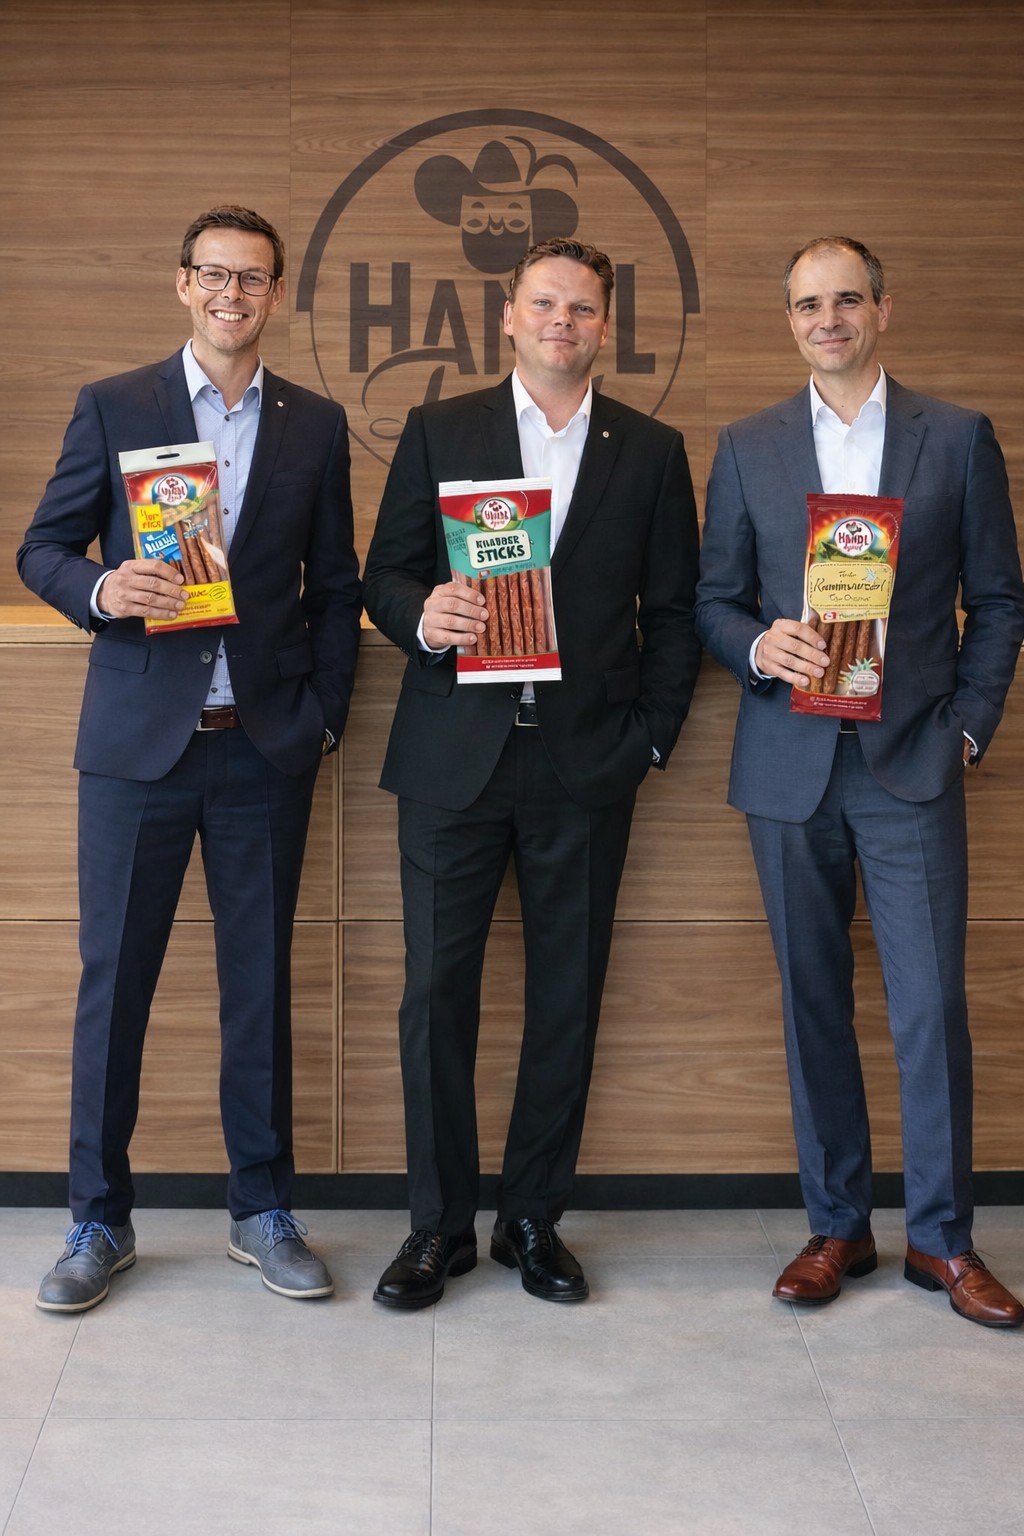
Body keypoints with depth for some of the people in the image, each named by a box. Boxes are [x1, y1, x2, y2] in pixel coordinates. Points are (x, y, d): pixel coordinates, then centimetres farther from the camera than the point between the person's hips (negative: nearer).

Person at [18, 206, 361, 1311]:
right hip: (139, 739, -1)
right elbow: (42, 549, 6)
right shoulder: (111, 408, 5)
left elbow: (334, 587, 11)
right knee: (112, 980, 3)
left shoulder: (316, 426, 9)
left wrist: (321, 715, 2)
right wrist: (101, 589, -15)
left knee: (260, 981, 8)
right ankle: (99, 1220, 17)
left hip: (266, 749, 1)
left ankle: (262, 1211, 21)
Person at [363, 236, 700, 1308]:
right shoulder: (438, 432, 9)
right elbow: (384, 576, 7)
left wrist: (650, 734, 1)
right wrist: (421, 615, -15)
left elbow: (674, 608, 9)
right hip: (455, 759, 0)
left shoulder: (652, 451, 10)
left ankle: (534, 1218, 20)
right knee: (437, 992, 1)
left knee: (568, 997, 6)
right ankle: (440, 1225, 14)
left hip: (587, 766, 1)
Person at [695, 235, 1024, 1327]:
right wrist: (759, 646, -10)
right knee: (813, 1002, 7)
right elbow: (714, 599, 11)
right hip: (791, 765, 2)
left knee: (931, 1003, -3)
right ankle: (837, 1226, 20)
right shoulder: (747, 447, 10)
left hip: (912, 759, -2)